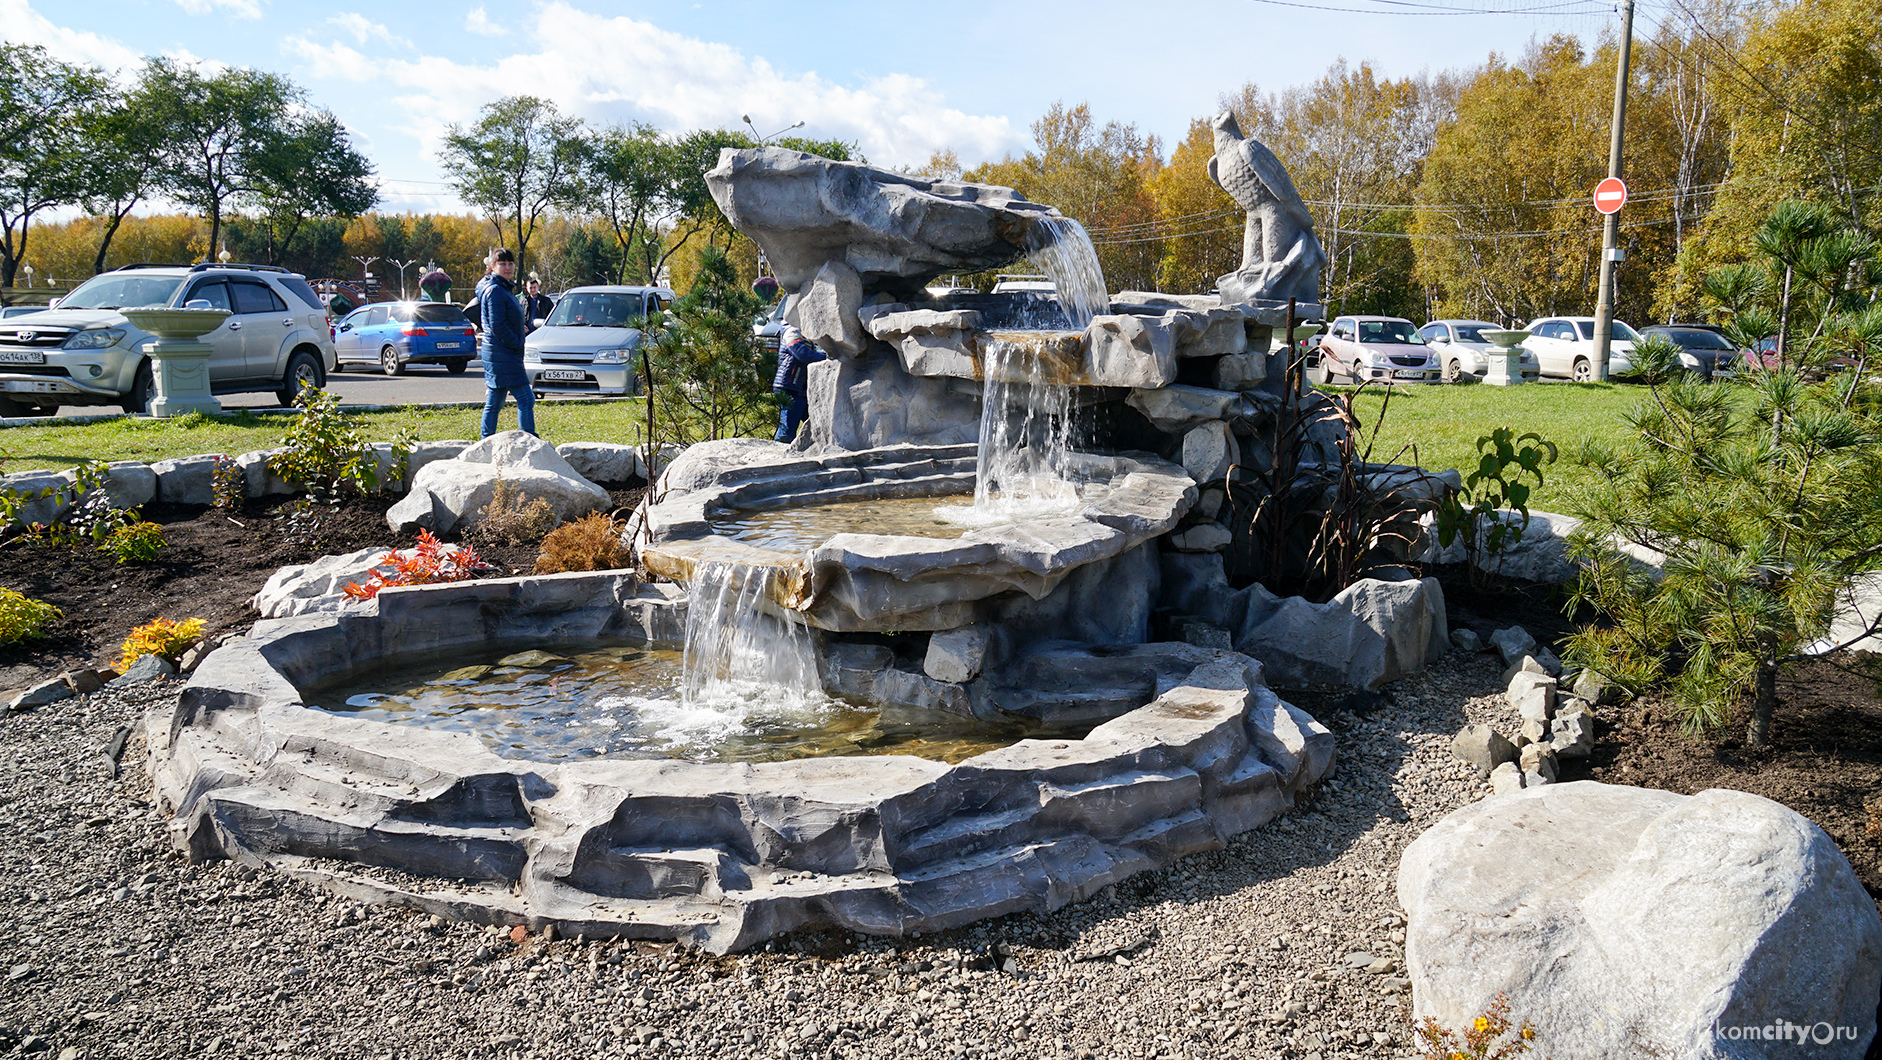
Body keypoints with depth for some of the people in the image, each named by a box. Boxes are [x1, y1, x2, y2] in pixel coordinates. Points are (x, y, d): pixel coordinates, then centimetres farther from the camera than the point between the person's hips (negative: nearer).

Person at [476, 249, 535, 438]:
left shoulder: (505, 289, 18)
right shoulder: (495, 290, -13)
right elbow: (497, 326, -19)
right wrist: (516, 344, -15)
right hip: (502, 355, -10)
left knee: (494, 403, 11)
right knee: (526, 399, -10)